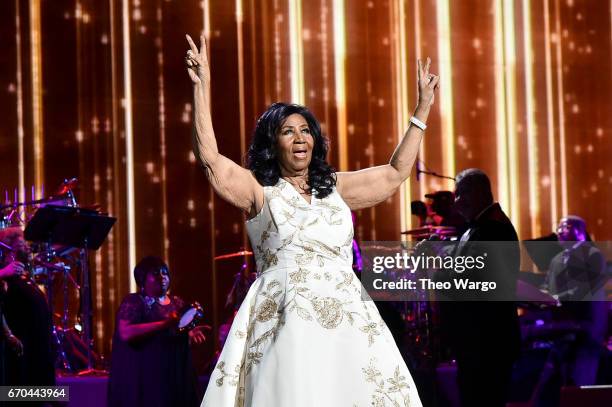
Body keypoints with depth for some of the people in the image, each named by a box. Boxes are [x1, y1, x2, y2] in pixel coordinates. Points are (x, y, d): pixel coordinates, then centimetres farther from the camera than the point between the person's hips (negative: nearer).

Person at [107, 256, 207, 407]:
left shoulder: (177, 303, 15)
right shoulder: (133, 303, -3)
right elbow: (126, 333, -19)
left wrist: (190, 334, 0)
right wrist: (164, 324, -22)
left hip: (175, 376, 6)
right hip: (144, 377, -6)